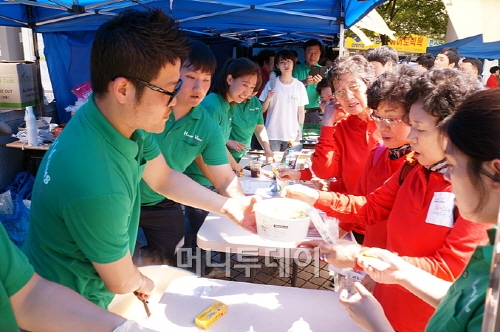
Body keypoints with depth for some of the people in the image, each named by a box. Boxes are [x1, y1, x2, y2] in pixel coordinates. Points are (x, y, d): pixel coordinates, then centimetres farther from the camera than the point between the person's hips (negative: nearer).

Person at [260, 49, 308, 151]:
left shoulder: (299, 86, 1)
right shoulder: (271, 84, -2)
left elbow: (301, 111, 6)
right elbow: (262, 110, 2)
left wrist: (300, 133, 3)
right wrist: (268, 98, -16)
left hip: (292, 135, 1)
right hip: (272, 134, -1)